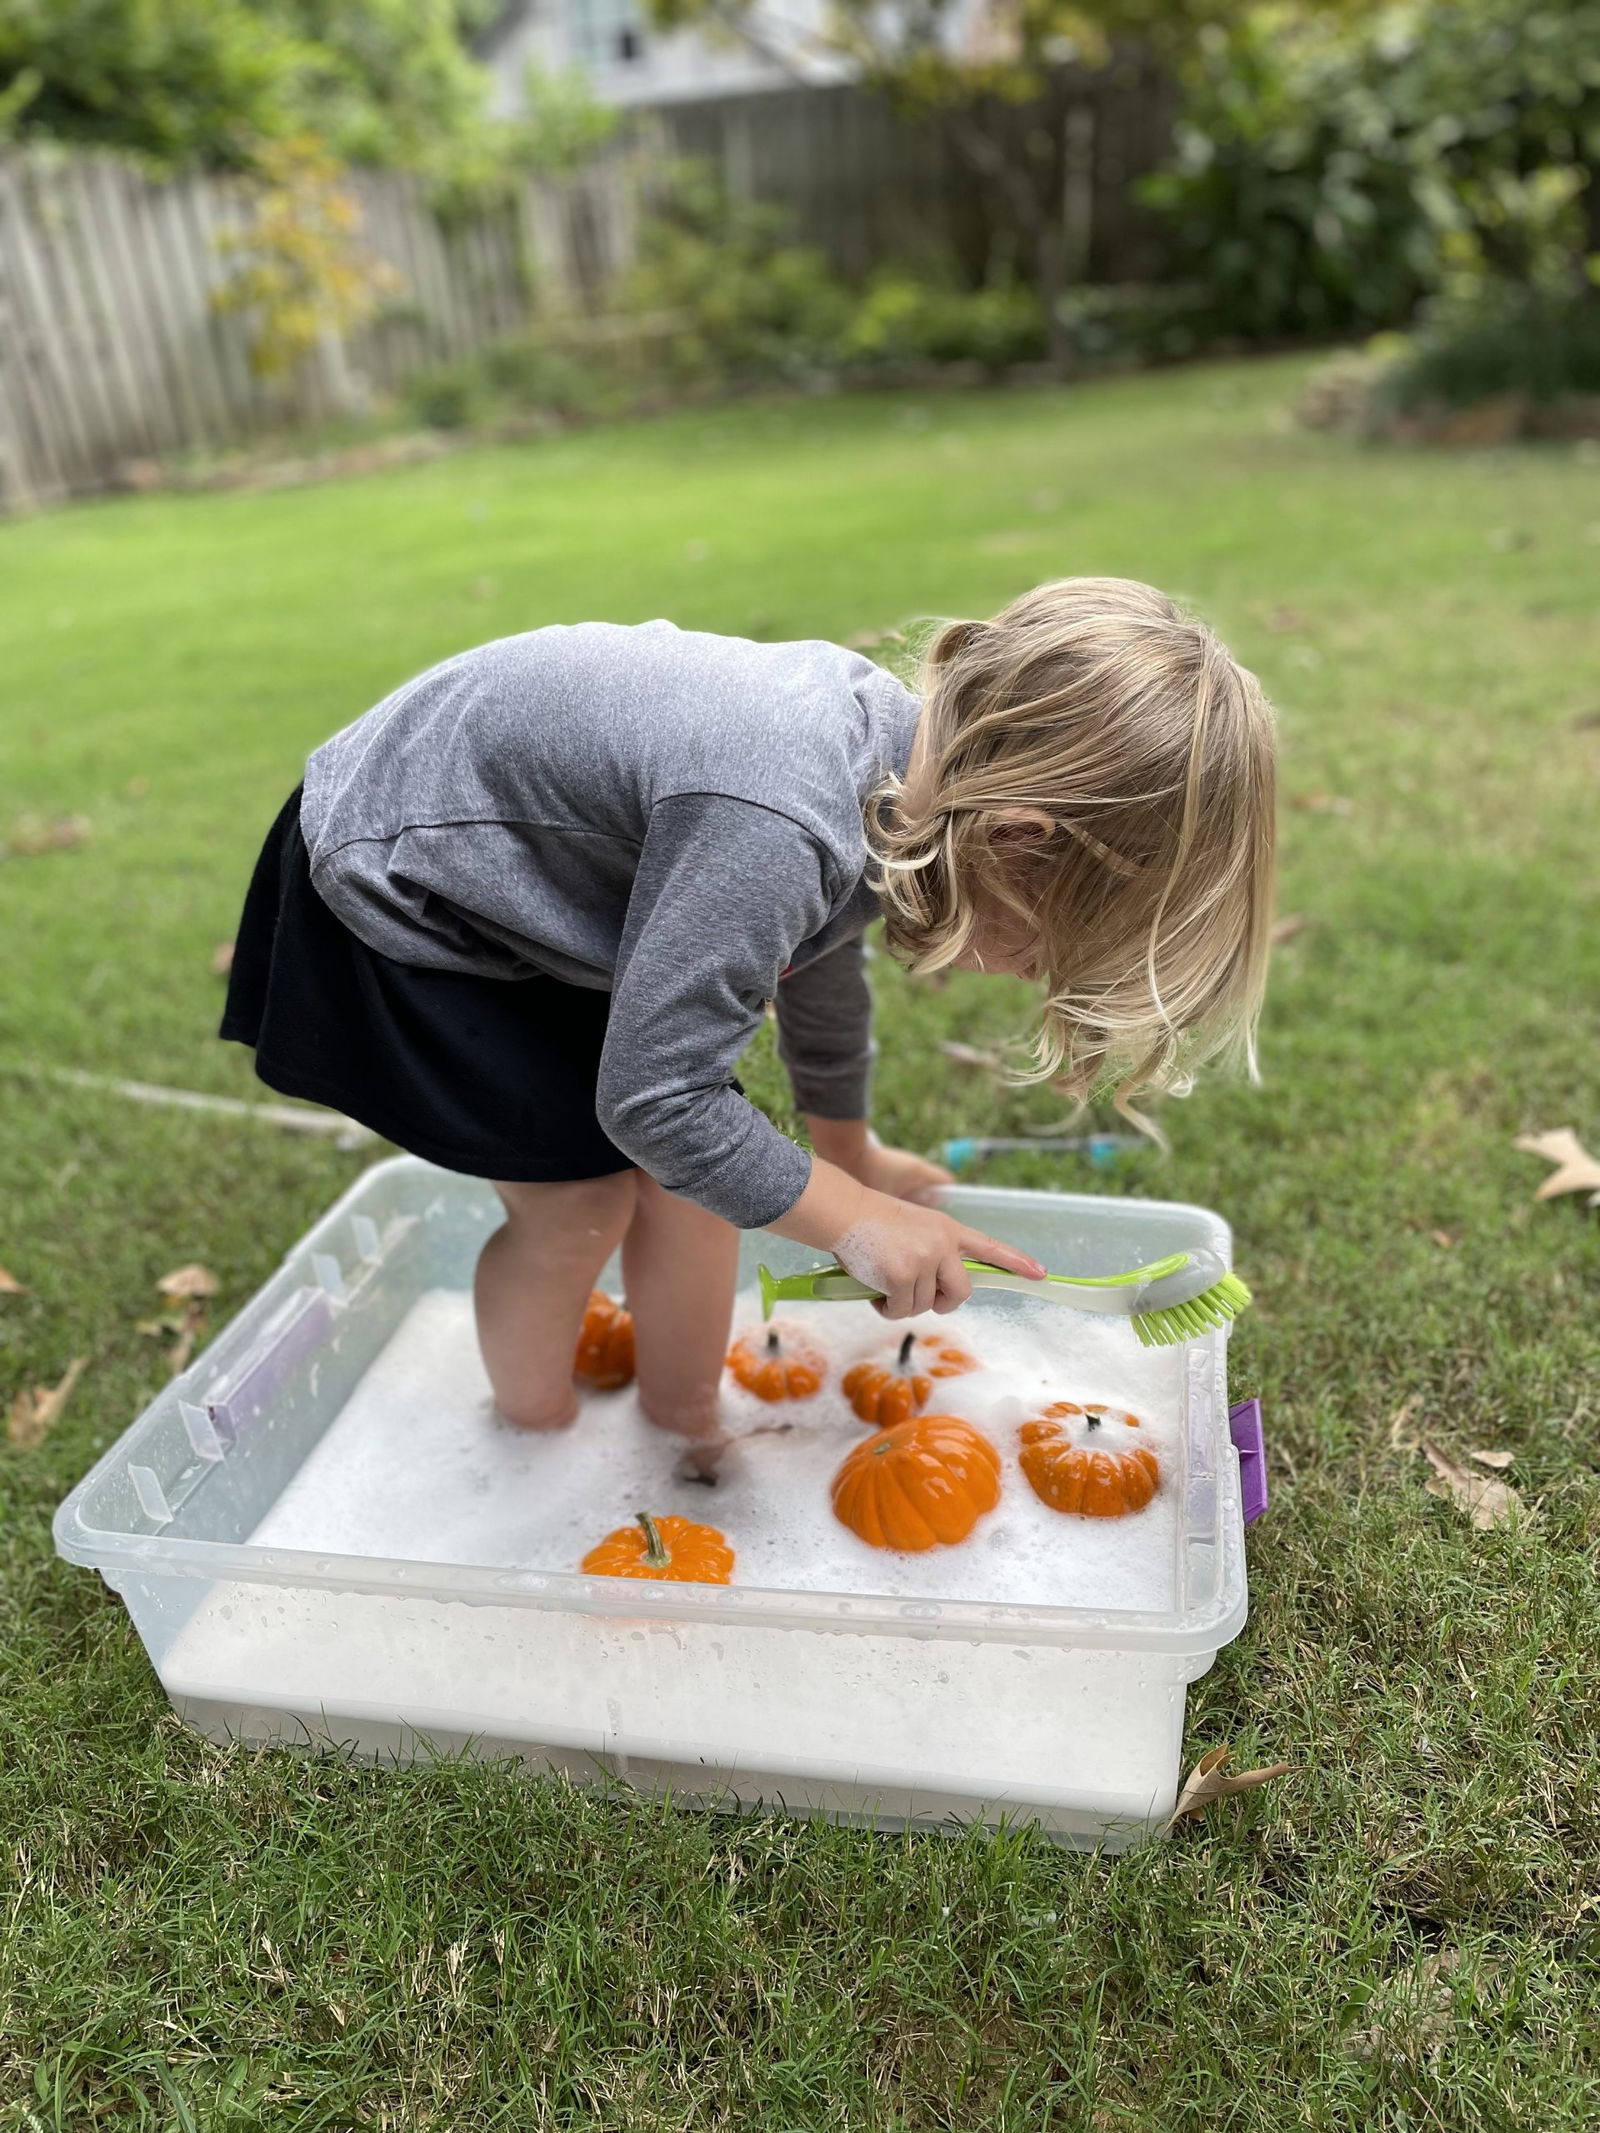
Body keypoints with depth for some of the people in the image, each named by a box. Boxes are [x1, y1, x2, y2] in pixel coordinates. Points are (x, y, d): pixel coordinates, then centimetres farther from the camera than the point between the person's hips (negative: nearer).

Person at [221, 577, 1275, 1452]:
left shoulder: (900, 743, -11)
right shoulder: (769, 832, -42)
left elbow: (822, 967, 7)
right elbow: (650, 1096, -32)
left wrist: (850, 1155, 22)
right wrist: (853, 1218, -19)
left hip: (541, 860, 8)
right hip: (397, 890, -7)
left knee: (694, 1165, 4)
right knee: (581, 1203, -4)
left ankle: (687, 1422, 26)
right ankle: (534, 1443, 24)